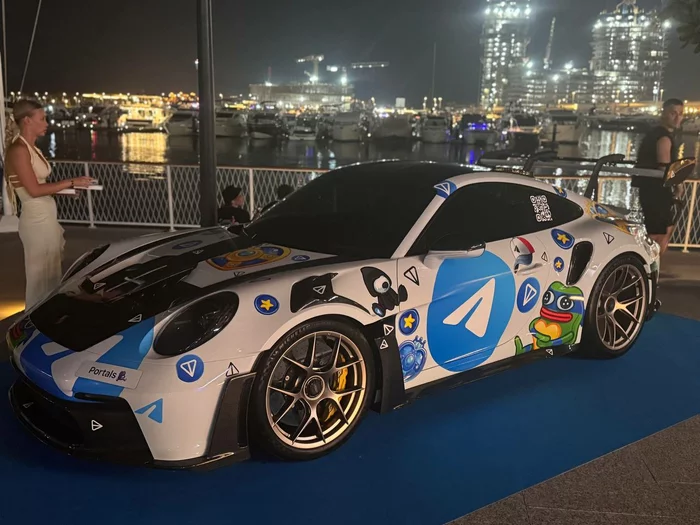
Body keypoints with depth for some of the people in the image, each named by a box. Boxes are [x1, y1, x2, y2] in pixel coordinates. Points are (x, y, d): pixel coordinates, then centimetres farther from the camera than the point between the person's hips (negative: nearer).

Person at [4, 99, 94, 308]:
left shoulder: (31, 148, 12)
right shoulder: (18, 150, -16)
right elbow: (34, 190, -20)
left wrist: (67, 188, 6)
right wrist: (71, 182, -17)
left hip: (46, 219, 9)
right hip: (37, 222, -9)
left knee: (50, 275, 16)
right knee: (41, 278, 1)